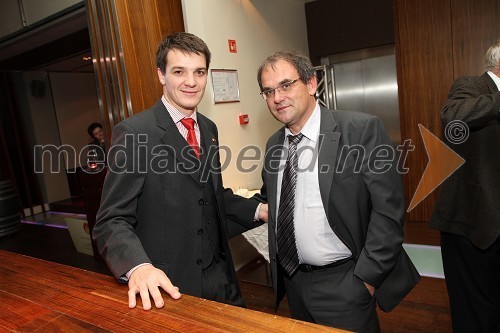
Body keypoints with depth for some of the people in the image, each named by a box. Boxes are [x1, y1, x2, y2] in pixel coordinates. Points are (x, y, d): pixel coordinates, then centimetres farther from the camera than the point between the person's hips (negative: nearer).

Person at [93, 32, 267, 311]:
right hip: (168, 288, -6)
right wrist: (138, 267, -33)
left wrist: (257, 211, 4)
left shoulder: (208, 128, 5)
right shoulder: (134, 133, -16)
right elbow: (112, 221, -17)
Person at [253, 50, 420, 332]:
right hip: (291, 281, 6)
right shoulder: (274, 145, 3)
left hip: (343, 284, -5)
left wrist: (367, 277, -16)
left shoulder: (362, 130, -15)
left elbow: (388, 209, -16)